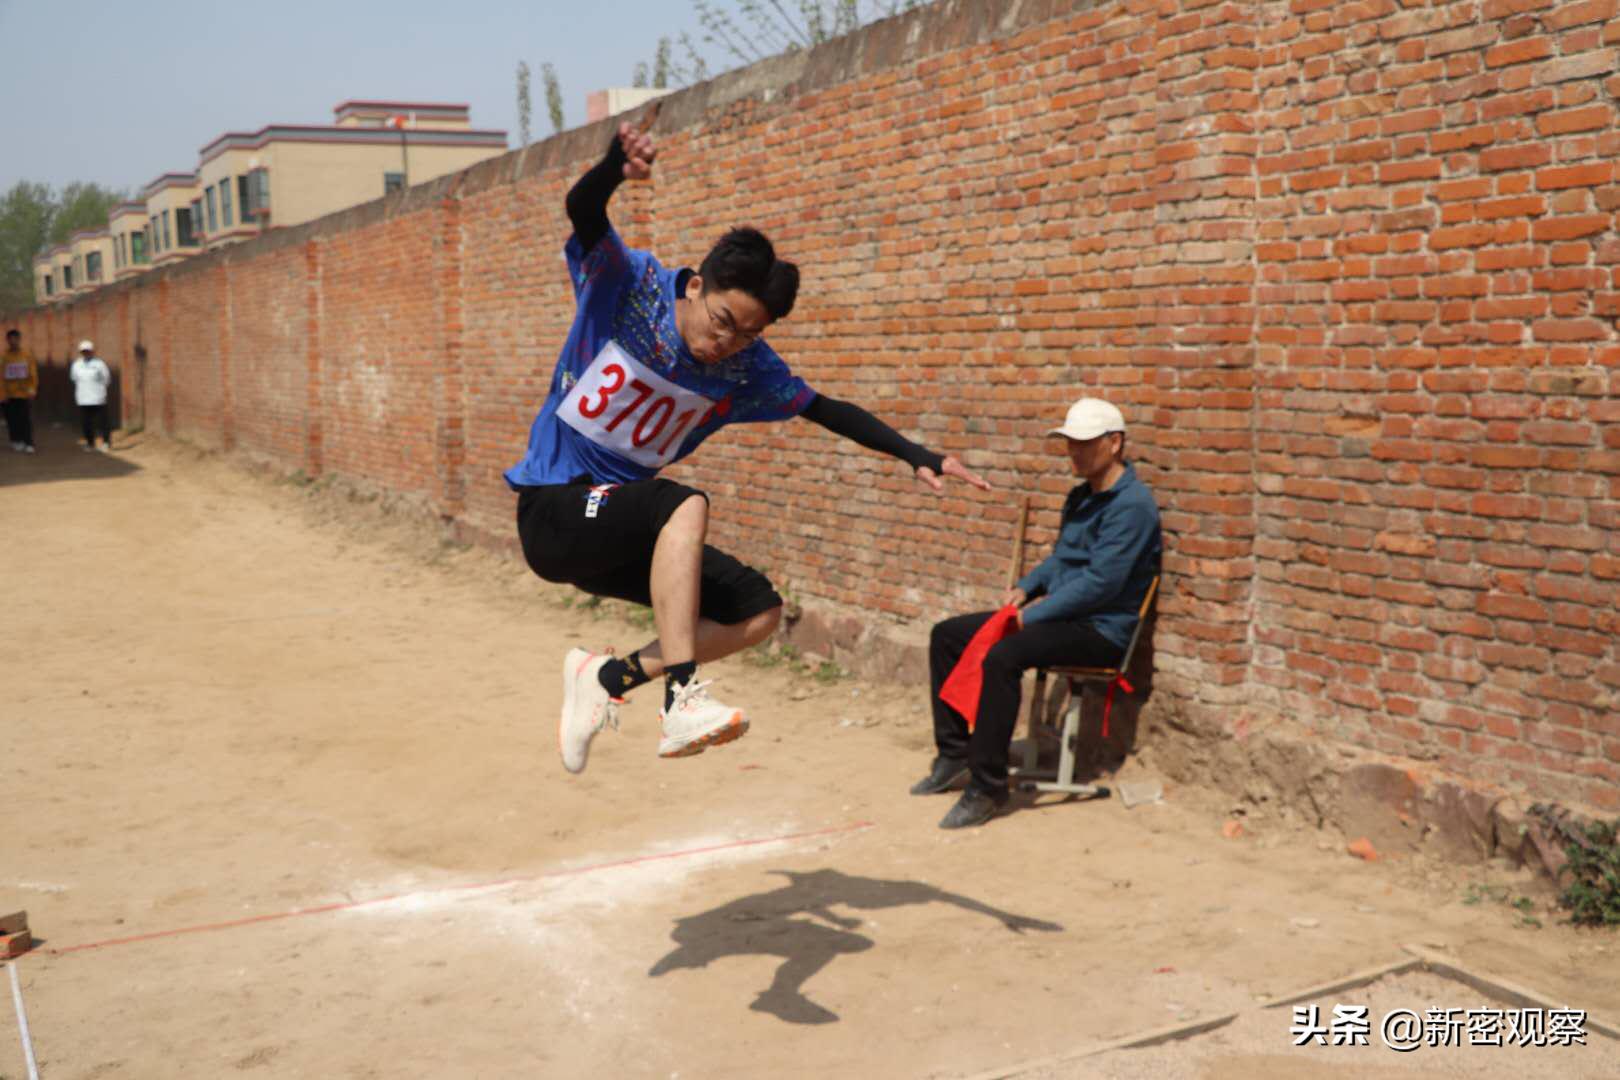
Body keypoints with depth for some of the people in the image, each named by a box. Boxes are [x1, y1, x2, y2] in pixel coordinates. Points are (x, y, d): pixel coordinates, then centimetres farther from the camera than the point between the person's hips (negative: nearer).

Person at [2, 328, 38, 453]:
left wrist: (32, 389, -11)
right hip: (9, 395, 0)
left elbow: (33, 374, 0)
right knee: (12, 420, 4)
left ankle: (28, 444, -1)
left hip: (25, 394, 0)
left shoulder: (27, 355, 1)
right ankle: (16, 441, 17)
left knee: (27, 420, -3)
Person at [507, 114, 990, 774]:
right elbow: (583, 210, -31)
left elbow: (824, 409, 10)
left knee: (759, 611, -1)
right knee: (686, 505, -33)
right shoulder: (631, 287, -14)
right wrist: (617, 168, -54)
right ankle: (681, 701, -38)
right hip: (554, 514, -6)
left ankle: (608, 676, 7)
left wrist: (917, 457, 2)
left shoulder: (747, 370, -1)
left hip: (625, 538, 6)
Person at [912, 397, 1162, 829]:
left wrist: (1033, 615, -18)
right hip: (1059, 614, 10)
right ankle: (953, 753, 10)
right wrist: (1026, 588, 7)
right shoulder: (1081, 497, 15)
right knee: (946, 635, 6)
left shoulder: (1131, 505, -16)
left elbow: (1101, 583, -23)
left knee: (1001, 658, -34)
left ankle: (987, 787, -25)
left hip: (1101, 631, -10)